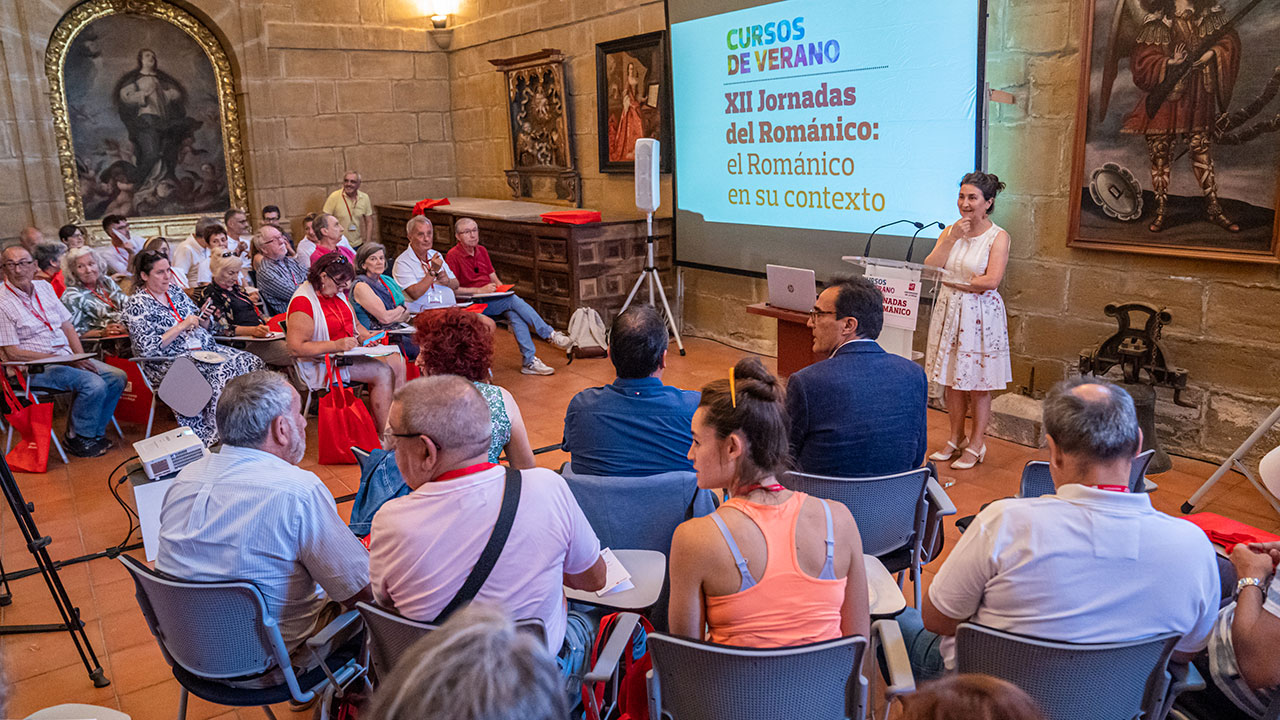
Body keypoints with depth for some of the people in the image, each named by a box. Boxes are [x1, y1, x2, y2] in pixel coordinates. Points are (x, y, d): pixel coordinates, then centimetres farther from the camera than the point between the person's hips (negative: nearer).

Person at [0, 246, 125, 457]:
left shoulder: (44, 287, 10)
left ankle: (95, 432, 6)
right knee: (94, 384, -27)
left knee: (117, 377, -6)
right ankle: (76, 438, -6)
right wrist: (61, 359, -18)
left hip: (67, 357, 8)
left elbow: (67, 326, 14)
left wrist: (81, 358, -2)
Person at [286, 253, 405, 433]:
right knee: (382, 373, -22)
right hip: (320, 364, -9)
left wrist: (367, 337, -1)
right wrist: (336, 345, -29)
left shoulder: (338, 293, 6)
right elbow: (296, 348, -25)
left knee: (397, 361, -8)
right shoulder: (303, 301, -20)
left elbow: (354, 324, 20)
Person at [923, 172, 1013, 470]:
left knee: (978, 383, 3)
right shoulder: (950, 230, 7)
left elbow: (991, 281, -17)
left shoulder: (998, 237, -7)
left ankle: (975, 445, 16)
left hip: (981, 315, -5)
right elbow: (929, 269, -5)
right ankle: (956, 439, 25)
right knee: (951, 378, 11)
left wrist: (953, 281, -11)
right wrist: (952, 238, -11)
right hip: (950, 311, 5)